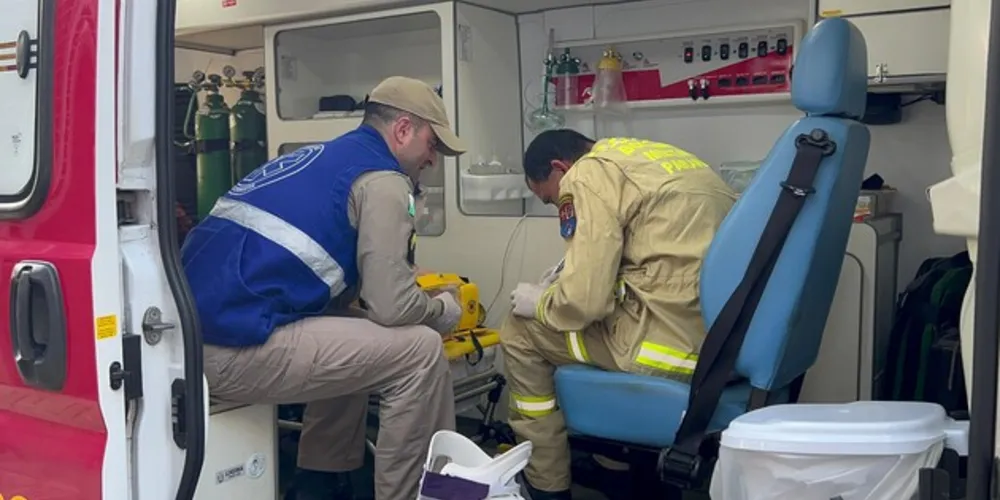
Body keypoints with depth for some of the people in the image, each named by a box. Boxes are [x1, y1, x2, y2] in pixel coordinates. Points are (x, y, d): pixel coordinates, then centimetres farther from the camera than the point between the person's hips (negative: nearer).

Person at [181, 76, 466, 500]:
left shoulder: (320, 159, 22)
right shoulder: (381, 179, -4)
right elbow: (391, 307, -9)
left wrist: (407, 282, 27)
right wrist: (444, 309, 11)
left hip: (192, 334, 10)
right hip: (235, 348, -10)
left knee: (353, 338, 26)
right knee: (419, 350, -4)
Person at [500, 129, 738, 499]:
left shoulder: (590, 175, -6)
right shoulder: (652, 156, 20)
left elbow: (585, 300, -13)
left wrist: (540, 303, 8)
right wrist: (573, 272, 26)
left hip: (678, 341, -9)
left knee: (520, 333, 10)